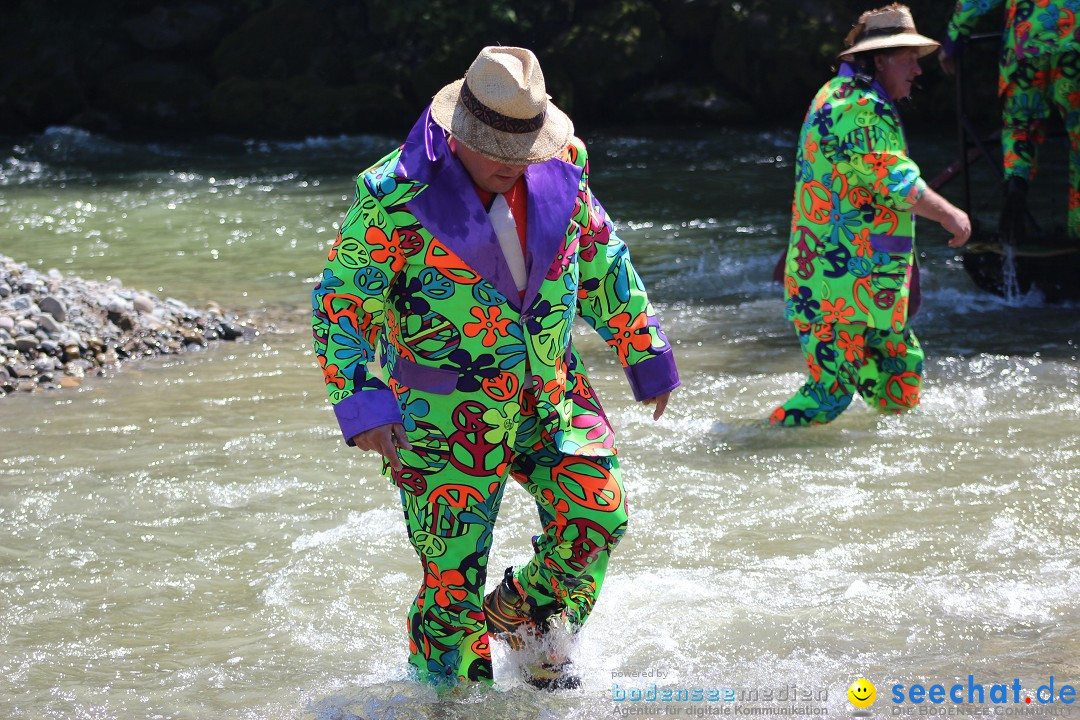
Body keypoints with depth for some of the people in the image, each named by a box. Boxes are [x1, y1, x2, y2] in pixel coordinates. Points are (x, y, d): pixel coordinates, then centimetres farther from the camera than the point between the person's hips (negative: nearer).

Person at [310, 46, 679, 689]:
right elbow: (342, 302, -11)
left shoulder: (560, 173, -2)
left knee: (598, 514, -10)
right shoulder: (395, 196, -16)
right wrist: (362, 406, -21)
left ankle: (519, 619, 18)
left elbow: (603, 265, 14)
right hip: (446, 411, -4)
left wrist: (647, 357, 19)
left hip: (550, 389, 4)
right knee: (453, 569, -2)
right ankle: (449, 689, 22)